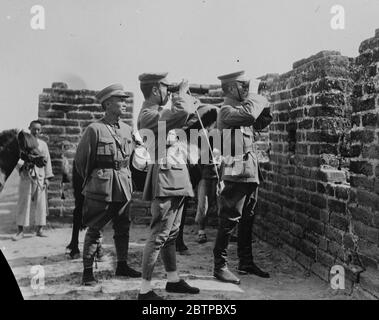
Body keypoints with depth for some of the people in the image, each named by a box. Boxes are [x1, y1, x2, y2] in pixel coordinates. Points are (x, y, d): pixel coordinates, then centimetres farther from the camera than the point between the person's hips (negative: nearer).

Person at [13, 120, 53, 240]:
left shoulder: (43, 144, 10)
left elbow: (47, 161, 10)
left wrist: (47, 178, 4)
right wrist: (24, 164, -21)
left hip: (40, 177, 2)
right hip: (26, 177, -2)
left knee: (40, 203, 3)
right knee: (23, 203, -2)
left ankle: (39, 229, 13)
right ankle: (20, 231, 4)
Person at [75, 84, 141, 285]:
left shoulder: (127, 129, 9)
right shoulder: (95, 129, -10)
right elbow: (80, 159, -2)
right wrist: (90, 181, 7)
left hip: (123, 186, 6)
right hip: (101, 188, -6)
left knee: (123, 227, 13)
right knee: (95, 230, -1)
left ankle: (122, 265, 27)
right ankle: (87, 271, 9)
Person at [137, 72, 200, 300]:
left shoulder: (159, 113, 16)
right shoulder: (148, 115, -14)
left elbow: (188, 115, 30)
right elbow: (183, 113, -28)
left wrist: (185, 95, 16)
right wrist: (182, 92, -10)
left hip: (176, 181, 10)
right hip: (165, 180, -10)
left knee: (171, 233, 16)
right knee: (159, 236, -7)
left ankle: (173, 280, 28)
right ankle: (145, 289, 0)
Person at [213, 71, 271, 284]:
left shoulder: (241, 109, 17)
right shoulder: (227, 111, -12)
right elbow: (250, 114, -29)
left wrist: (264, 105, 12)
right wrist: (256, 98, -11)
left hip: (251, 174, 10)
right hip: (237, 175, -10)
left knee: (247, 221, 15)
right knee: (229, 221, -5)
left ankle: (246, 263, 26)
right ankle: (220, 266, 4)